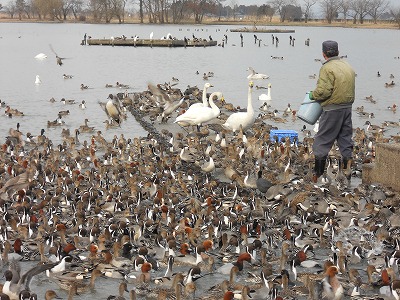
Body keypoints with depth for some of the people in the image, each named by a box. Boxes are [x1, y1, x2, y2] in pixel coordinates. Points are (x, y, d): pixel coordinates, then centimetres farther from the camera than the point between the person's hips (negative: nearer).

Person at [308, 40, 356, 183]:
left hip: (332, 109, -7)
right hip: (347, 108, 7)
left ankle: (318, 174, 5)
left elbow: (323, 91, -20)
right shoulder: (348, 66, 11)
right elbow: (350, 89, 12)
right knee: (345, 139, 14)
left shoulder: (327, 68, -14)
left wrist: (312, 95, -2)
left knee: (322, 141, 2)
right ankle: (347, 169, 16)